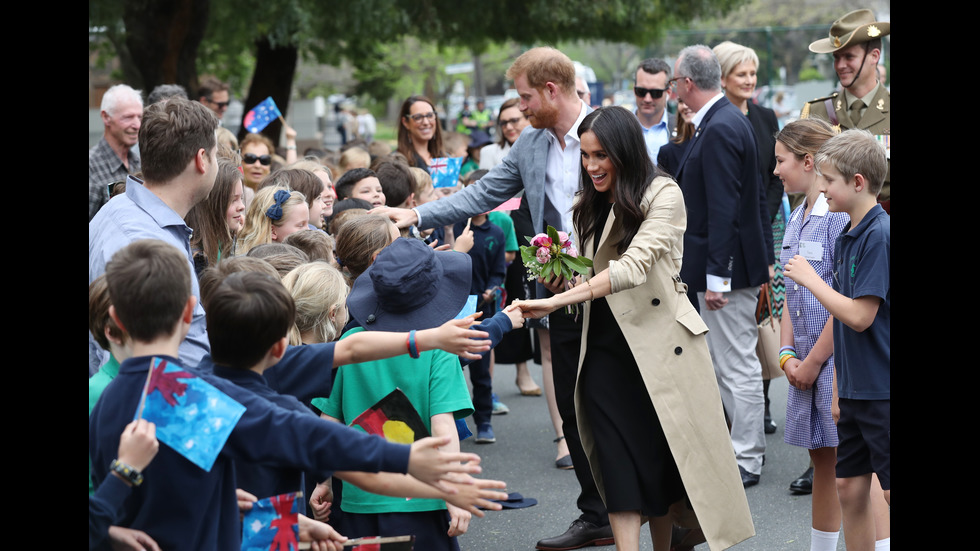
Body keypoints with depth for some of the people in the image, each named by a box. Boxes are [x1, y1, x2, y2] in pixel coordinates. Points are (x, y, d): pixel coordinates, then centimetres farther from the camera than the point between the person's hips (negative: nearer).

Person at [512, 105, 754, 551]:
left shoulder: (663, 195, -8)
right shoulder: (589, 208, 13)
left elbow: (633, 266, -21)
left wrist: (558, 300, -26)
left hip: (660, 343, -5)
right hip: (606, 351, 5)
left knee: (667, 459, 4)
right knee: (621, 468, -2)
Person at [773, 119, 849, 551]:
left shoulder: (842, 216, -15)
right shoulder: (796, 219, 13)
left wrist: (813, 361, -13)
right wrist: (788, 354, 3)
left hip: (839, 359, -8)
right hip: (807, 363, 8)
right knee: (822, 459, 15)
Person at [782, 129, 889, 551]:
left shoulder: (879, 235, -16)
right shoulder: (846, 238, 11)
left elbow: (859, 316, -22)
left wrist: (810, 278, -12)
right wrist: (839, 386, 17)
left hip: (883, 390, -9)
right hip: (854, 387, 9)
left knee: (891, 489, -4)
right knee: (849, 486, 11)